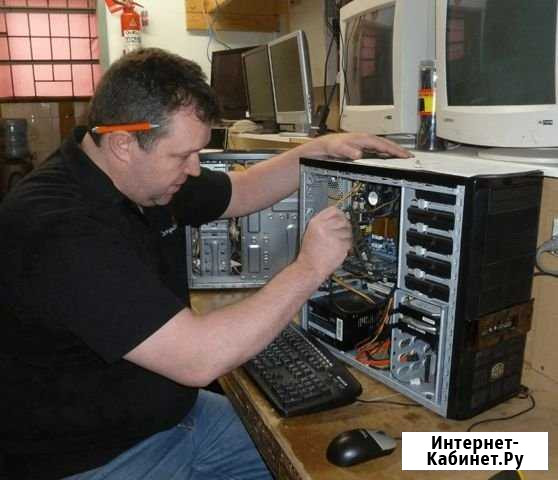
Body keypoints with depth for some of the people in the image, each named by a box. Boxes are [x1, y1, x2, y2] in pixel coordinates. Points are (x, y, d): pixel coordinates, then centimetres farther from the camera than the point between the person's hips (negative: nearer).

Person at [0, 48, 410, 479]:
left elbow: (240, 192, 13)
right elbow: (198, 359, -34)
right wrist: (309, 269, -25)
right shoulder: (60, 231, -31)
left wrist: (318, 149, -1)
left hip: (174, 411, 8)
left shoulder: (149, 178, -2)